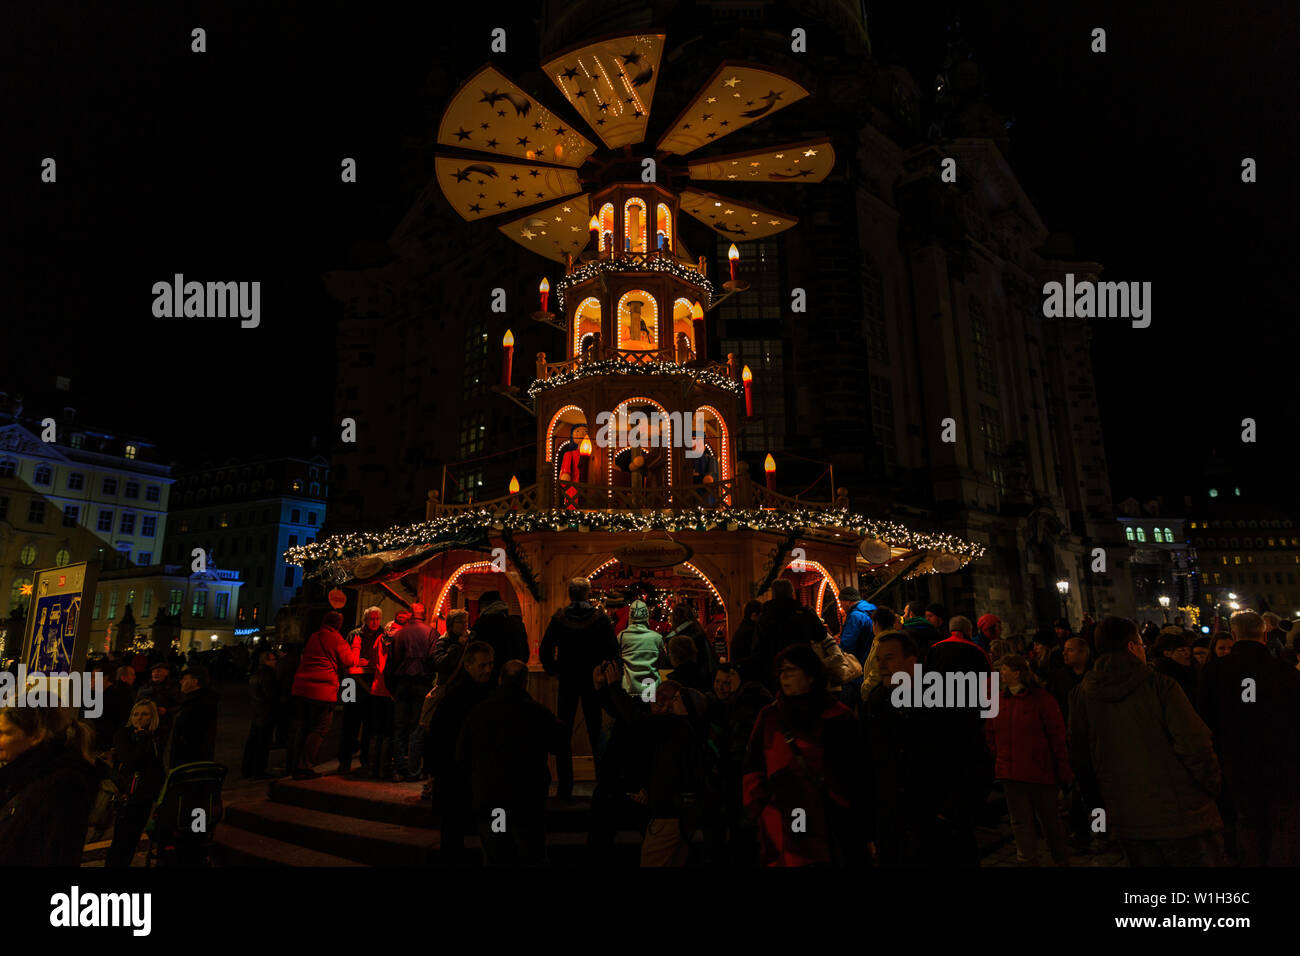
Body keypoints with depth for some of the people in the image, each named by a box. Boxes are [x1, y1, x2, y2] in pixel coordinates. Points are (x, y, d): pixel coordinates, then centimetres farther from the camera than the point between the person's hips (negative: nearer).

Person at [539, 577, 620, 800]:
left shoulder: (558, 619, -6)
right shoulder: (600, 619, -8)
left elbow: (545, 649, -5)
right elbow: (613, 651, -8)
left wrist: (553, 671, 8)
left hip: (567, 681, 0)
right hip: (593, 681, 0)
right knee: (596, 729, 11)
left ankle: (565, 788, 10)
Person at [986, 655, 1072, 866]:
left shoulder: (1042, 698, -8)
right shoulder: (999, 700, 5)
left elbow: (1057, 737, -6)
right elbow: (991, 735, 10)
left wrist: (1064, 772, -7)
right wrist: (996, 764, 4)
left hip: (1041, 771, -3)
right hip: (1010, 773, 3)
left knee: (1049, 818, 13)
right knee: (1020, 821, 7)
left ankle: (1062, 860, 32)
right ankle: (1026, 860, 17)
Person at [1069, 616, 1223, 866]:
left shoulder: (1082, 695, 0)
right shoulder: (1161, 686, -12)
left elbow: (1080, 759, 5)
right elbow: (1195, 745, -17)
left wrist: (1099, 803, 17)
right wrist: (1212, 787, 1)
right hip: (1179, 815, -4)